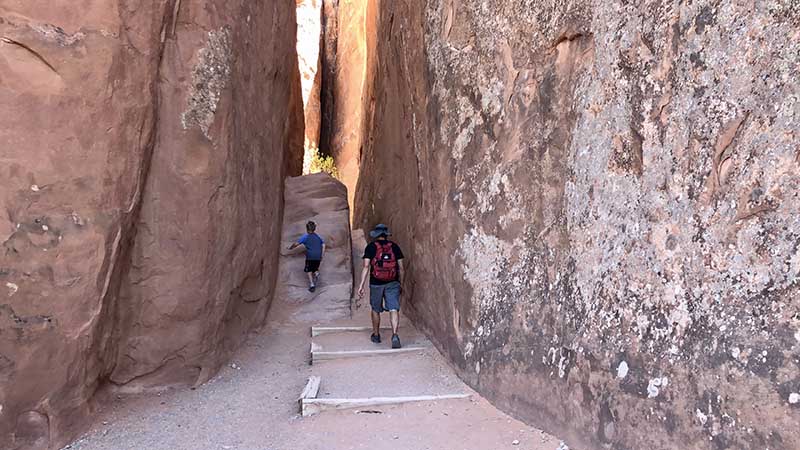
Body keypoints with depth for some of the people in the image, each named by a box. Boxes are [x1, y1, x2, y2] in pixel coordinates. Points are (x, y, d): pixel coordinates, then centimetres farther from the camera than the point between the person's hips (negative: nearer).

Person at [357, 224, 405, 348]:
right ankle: (395, 335, -21)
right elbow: (400, 268, 6)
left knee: (376, 310, 16)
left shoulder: (371, 247, -1)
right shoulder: (394, 246, 5)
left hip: (376, 283, -1)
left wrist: (361, 285, -7)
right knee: (394, 309, -3)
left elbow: (366, 267, -8)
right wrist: (400, 284, 17)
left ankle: (376, 335, 29)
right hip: (393, 283, 1)